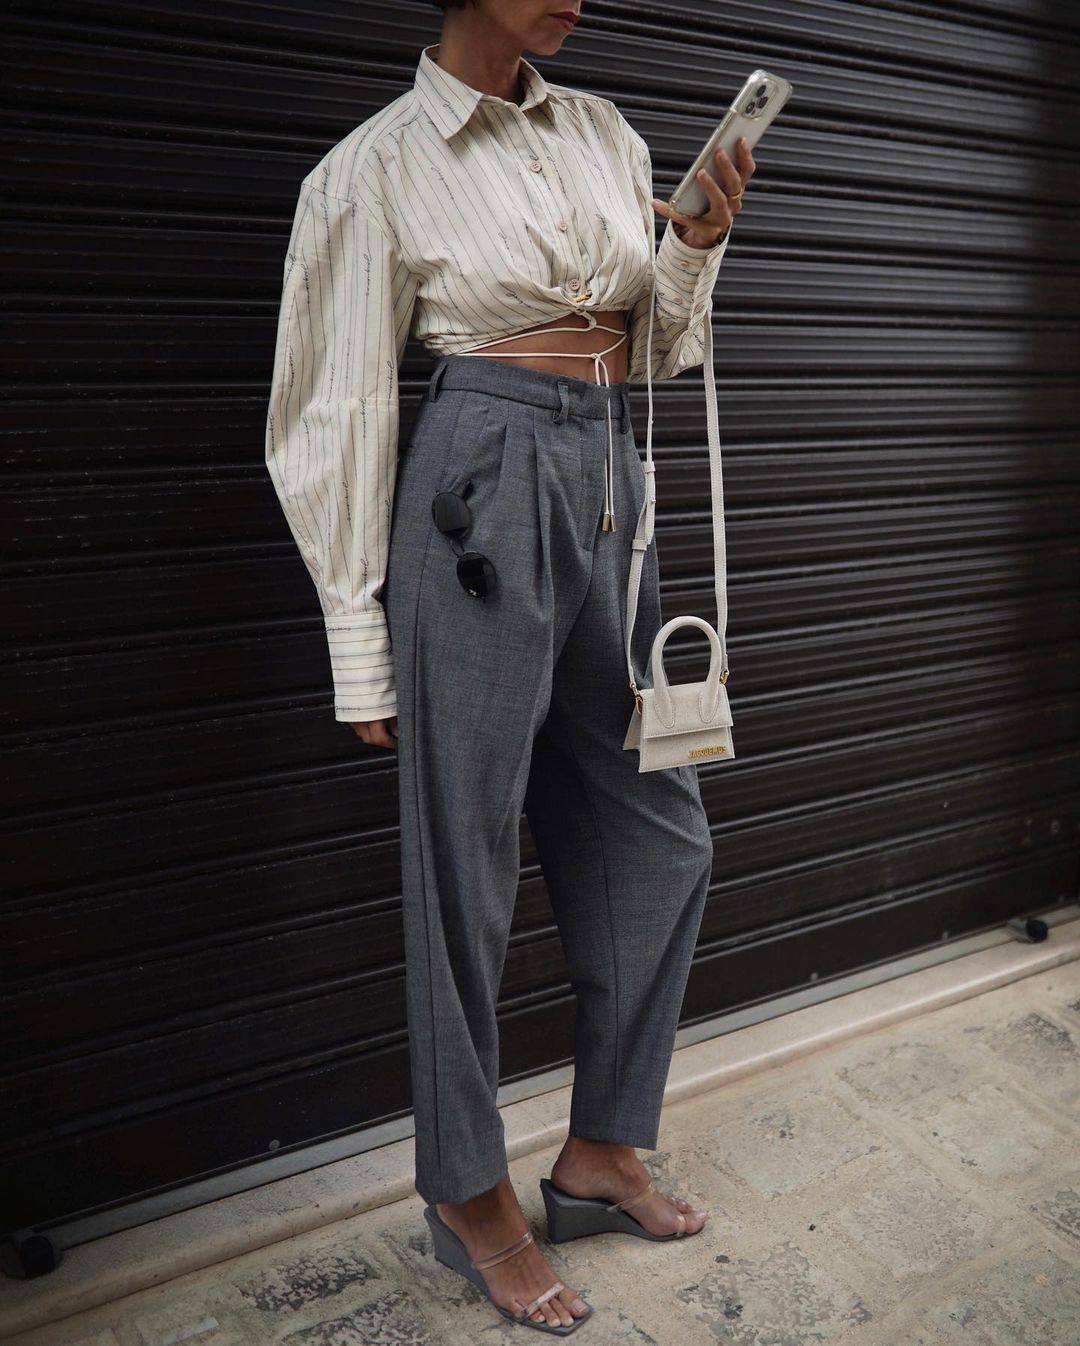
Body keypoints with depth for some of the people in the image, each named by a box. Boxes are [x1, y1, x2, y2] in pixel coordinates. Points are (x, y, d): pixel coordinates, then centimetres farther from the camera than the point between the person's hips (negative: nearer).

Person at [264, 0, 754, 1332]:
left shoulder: (603, 132, 16)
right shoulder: (376, 167, -1)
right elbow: (346, 415, -4)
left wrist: (700, 242, 0)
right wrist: (363, 649, -6)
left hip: (611, 494, 7)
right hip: (483, 496, -6)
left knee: (661, 834, 10)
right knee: (467, 852, 2)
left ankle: (604, 1141, 30)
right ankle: (468, 1187, 23)